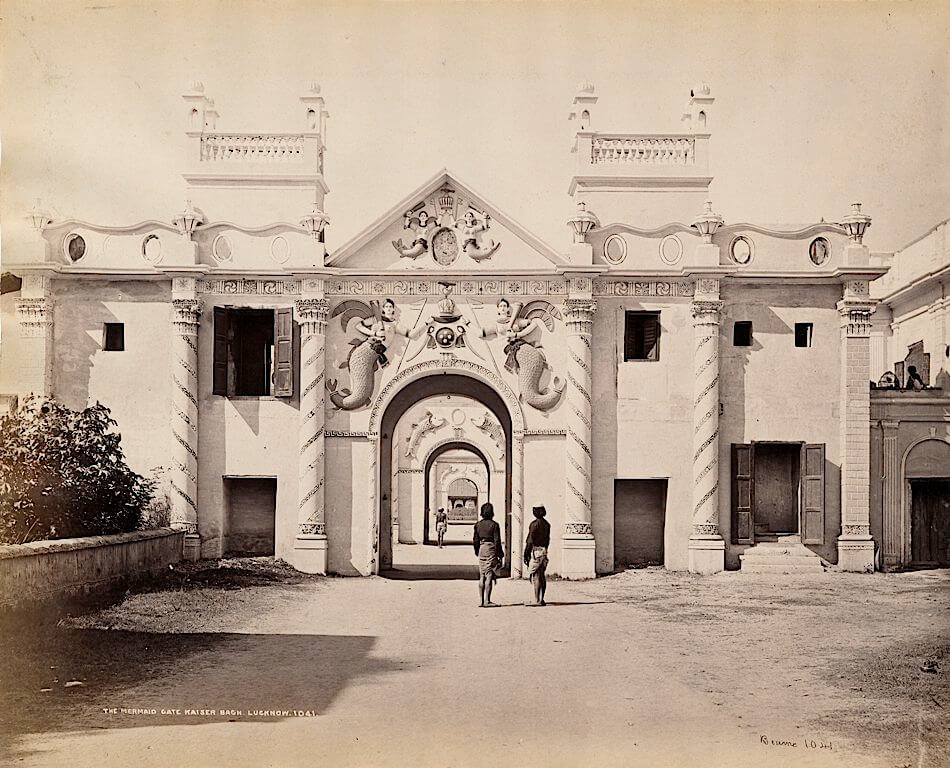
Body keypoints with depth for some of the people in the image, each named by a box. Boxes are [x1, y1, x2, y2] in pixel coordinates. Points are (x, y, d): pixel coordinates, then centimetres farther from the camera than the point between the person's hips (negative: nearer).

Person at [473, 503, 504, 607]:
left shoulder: (478, 524, 6)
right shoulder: (494, 525, -8)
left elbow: (475, 540, 8)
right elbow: (497, 541, -9)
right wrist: (500, 555, -4)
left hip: (481, 549, 5)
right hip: (491, 550, -5)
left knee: (482, 576, 10)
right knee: (489, 575, -3)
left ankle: (481, 600, 10)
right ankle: (487, 601, -6)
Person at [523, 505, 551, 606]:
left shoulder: (535, 524, -12)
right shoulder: (547, 524, 12)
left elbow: (530, 541, -13)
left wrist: (526, 554, -9)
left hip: (536, 550, -8)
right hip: (544, 551, 8)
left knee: (535, 576, -8)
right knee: (542, 576, 11)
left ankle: (537, 600, -11)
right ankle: (541, 599, 13)